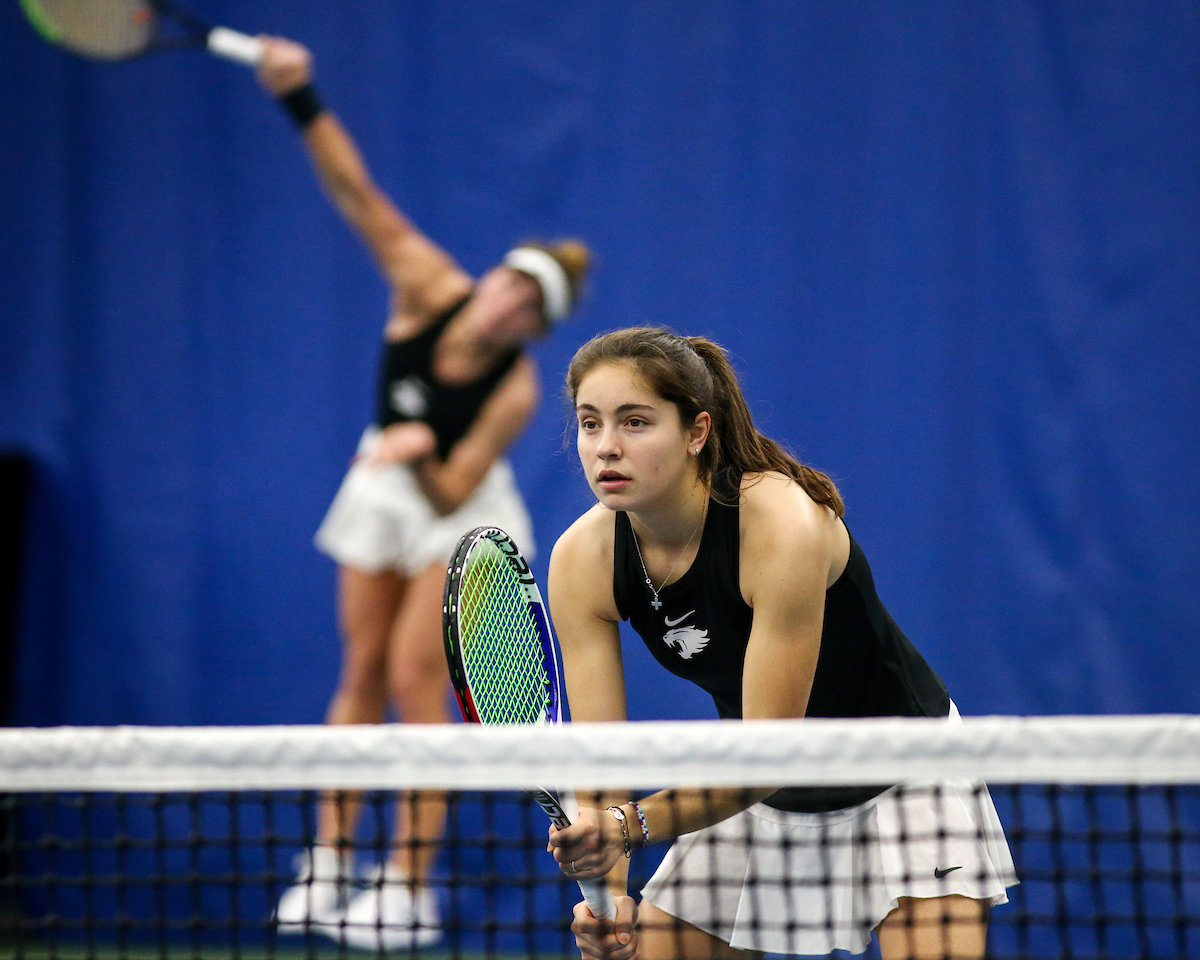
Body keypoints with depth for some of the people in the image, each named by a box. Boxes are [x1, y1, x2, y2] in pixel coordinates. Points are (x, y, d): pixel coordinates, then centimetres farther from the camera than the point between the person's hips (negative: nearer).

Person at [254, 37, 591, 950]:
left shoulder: (516, 390, -29)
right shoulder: (429, 290, -23)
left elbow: (450, 496, -27)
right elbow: (360, 195, -30)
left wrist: (418, 454, -47)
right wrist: (303, 102, -42)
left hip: (456, 508, -4)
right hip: (382, 492, 4)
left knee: (415, 679, -11)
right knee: (361, 676, 6)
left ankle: (411, 889, -6)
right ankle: (329, 867, 10)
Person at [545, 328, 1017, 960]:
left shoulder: (783, 523, -32)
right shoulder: (582, 560, -16)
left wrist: (631, 824, -45)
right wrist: (606, 890, -34)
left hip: (900, 777, -5)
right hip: (756, 796, 5)